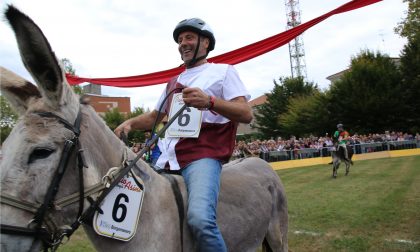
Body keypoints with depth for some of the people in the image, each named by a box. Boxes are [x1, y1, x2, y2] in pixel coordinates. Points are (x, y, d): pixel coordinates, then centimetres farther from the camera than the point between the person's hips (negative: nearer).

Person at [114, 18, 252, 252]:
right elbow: (154, 117, 32)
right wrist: (130, 123, 11)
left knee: (200, 218, -31)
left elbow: (246, 114, -3)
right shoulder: (174, 82, 27)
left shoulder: (224, 71, 9)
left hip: (203, 155, -6)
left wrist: (209, 101, -20)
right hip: (167, 157, 7)